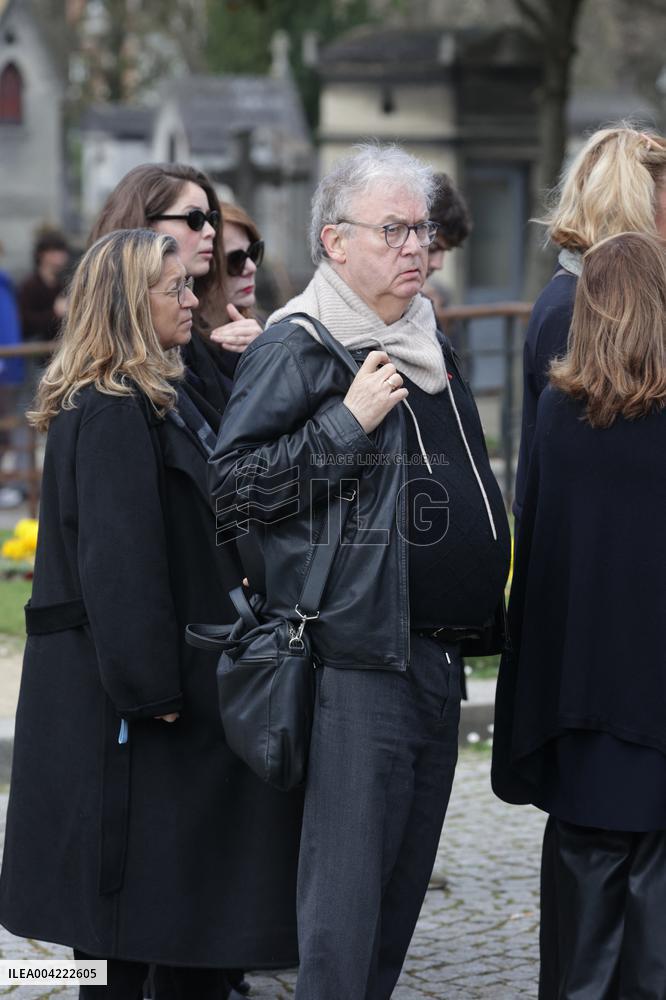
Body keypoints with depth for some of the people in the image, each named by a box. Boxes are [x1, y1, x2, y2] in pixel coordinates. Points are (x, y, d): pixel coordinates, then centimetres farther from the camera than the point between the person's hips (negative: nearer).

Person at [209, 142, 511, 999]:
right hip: (357, 651, -8)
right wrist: (347, 422, -19)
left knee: (405, 874, 13)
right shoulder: (295, 348, -8)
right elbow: (234, 481, -15)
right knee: (347, 884, -7)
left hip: (437, 656, 8)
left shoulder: (427, 343, 17)